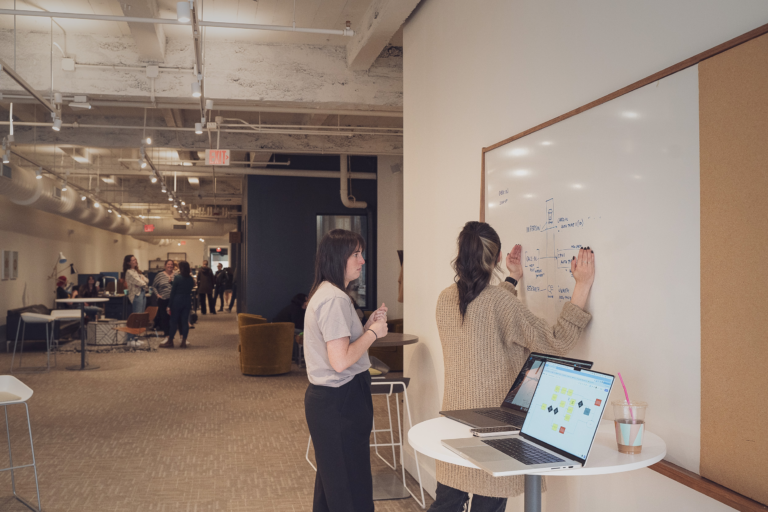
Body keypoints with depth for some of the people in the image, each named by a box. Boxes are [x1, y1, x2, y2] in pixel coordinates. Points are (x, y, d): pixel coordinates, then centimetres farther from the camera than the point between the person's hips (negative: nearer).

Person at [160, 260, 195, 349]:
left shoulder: (177, 278, -11)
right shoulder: (191, 279, 3)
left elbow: (173, 292, -9)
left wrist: (169, 306, -5)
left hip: (177, 301, -4)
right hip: (188, 301, 4)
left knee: (174, 321, 3)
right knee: (185, 321, 5)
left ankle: (170, 341, 8)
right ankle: (184, 342, 5)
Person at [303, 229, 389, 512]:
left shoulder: (323, 293, 12)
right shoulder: (336, 299, -20)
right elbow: (341, 361, -26)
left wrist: (368, 326, 7)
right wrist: (373, 332, -13)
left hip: (324, 398, 11)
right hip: (340, 401, -11)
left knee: (330, 479, 21)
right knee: (351, 488, -1)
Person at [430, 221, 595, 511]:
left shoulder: (446, 299, 0)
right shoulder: (502, 302, -21)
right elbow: (557, 343, -17)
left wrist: (513, 279, 29)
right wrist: (582, 286, -14)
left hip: (455, 416, 6)